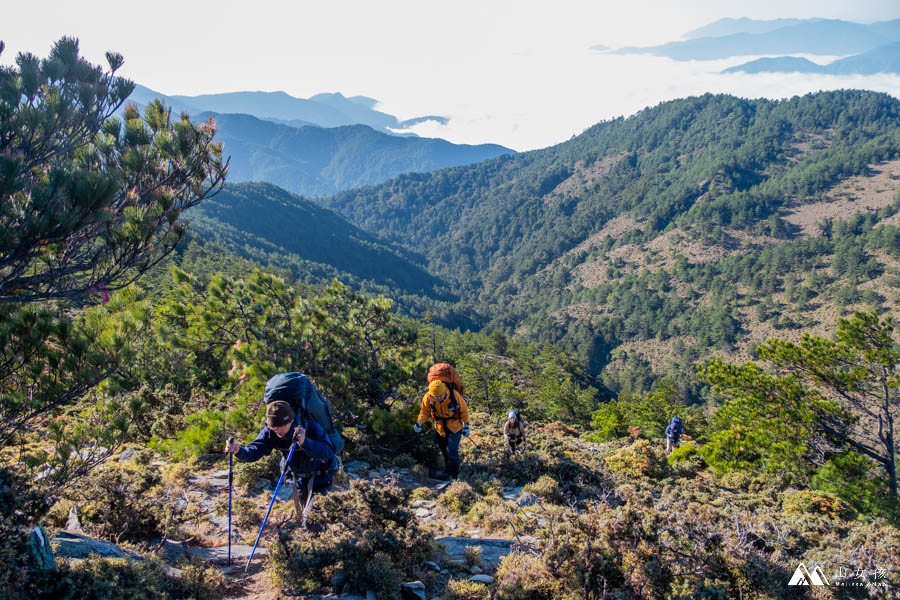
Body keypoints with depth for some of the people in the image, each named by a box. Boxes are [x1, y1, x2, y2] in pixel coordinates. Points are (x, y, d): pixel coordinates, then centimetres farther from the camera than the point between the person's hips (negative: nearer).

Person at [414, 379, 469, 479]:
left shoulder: (455, 395, -28)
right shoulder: (428, 398, -21)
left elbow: (464, 410, -11)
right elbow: (425, 411, -2)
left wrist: (466, 425, -7)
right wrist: (419, 422, -18)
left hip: (455, 427, -3)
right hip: (440, 427, 3)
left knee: (452, 450, -12)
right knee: (443, 449, 16)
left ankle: (453, 474, 4)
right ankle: (447, 469, 37)